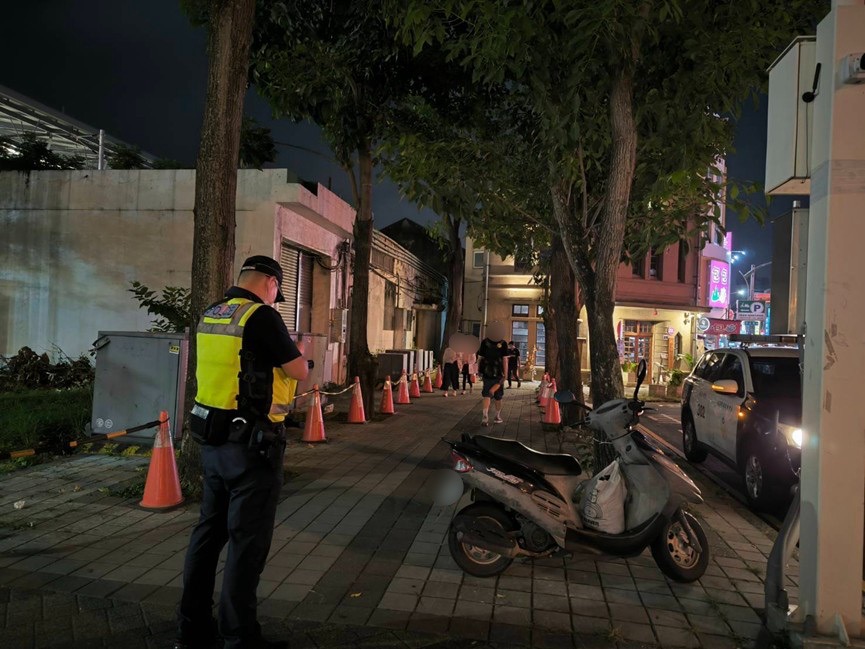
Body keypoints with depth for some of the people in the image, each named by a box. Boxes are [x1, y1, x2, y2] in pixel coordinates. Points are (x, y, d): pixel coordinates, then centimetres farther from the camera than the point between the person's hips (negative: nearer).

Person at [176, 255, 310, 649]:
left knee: (209, 530, 17)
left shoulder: (209, 316, 9)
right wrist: (296, 351, 10)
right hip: (251, 444, -9)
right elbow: (299, 371, -11)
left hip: (212, 439, 9)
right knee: (247, 541, 2)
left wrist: (278, 351, 23)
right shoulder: (261, 315, -16)